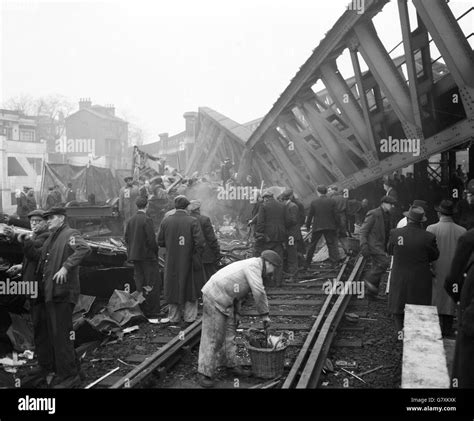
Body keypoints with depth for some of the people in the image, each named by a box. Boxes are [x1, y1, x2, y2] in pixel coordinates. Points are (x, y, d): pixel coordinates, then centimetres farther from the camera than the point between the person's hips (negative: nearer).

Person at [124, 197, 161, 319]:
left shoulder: (130, 220, 6)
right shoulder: (147, 220, -15)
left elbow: (126, 238, 10)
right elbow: (151, 239, -17)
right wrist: (155, 252, -2)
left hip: (134, 256, 7)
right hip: (147, 255, -7)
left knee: (140, 285, 13)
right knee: (152, 285, -1)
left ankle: (141, 311, 19)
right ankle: (152, 312, 0)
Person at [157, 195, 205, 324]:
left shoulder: (166, 221, -3)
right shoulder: (193, 221, -12)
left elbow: (160, 242, 1)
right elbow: (199, 242, -16)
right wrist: (197, 258, -2)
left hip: (171, 262, 2)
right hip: (188, 262, -2)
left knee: (172, 288, 14)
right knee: (190, 287, 11)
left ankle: (174, 317, 23)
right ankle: (189, 317, 16)